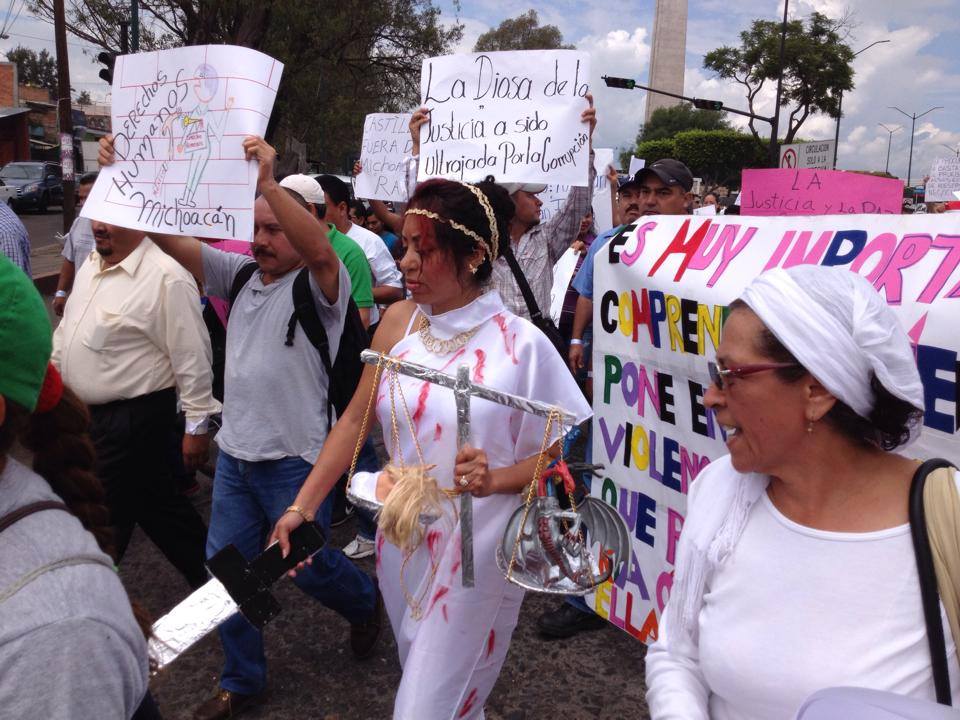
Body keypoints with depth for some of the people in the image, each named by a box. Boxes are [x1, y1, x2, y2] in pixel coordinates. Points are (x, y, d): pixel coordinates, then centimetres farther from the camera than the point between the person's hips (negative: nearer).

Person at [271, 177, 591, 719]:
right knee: (421, 675, 25)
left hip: (474, 552, -5)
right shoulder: (399, 322, -3)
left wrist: (495, 479, -26)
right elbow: (356, 420, 2)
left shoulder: (520, 343, -16)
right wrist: (302, 507, -1)